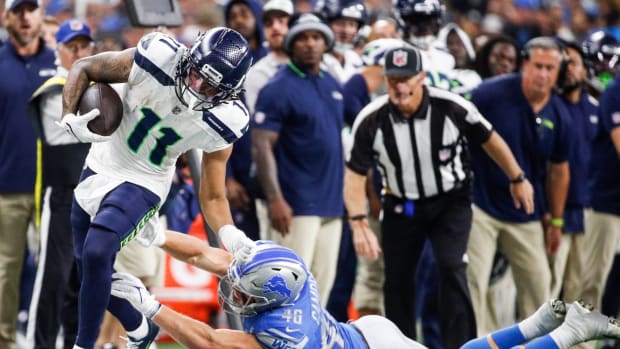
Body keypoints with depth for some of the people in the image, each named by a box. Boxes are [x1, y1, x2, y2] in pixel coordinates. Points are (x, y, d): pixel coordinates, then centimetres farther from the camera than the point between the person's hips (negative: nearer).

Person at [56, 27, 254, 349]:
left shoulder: (220, 122, -20)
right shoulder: (155, 58, -24)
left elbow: (213, 198, -10)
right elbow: (83, 68, -8)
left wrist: (229, 235, -29)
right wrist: (69, 117, -23)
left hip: (143, 184, -3)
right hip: (101, 165, 3)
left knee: (96, 253, -26)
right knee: (90, 269, 10)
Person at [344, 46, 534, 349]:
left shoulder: (452, 108, -21)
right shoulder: (370, 121, -18)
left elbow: (489, 140, -3)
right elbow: (355, 175, -13)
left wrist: (517, 180, 8)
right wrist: (359, 224, -26)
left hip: (450, 202, -2)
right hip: (401, 207, 2)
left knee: (451, 268, -19)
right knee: (397, 283, 6)